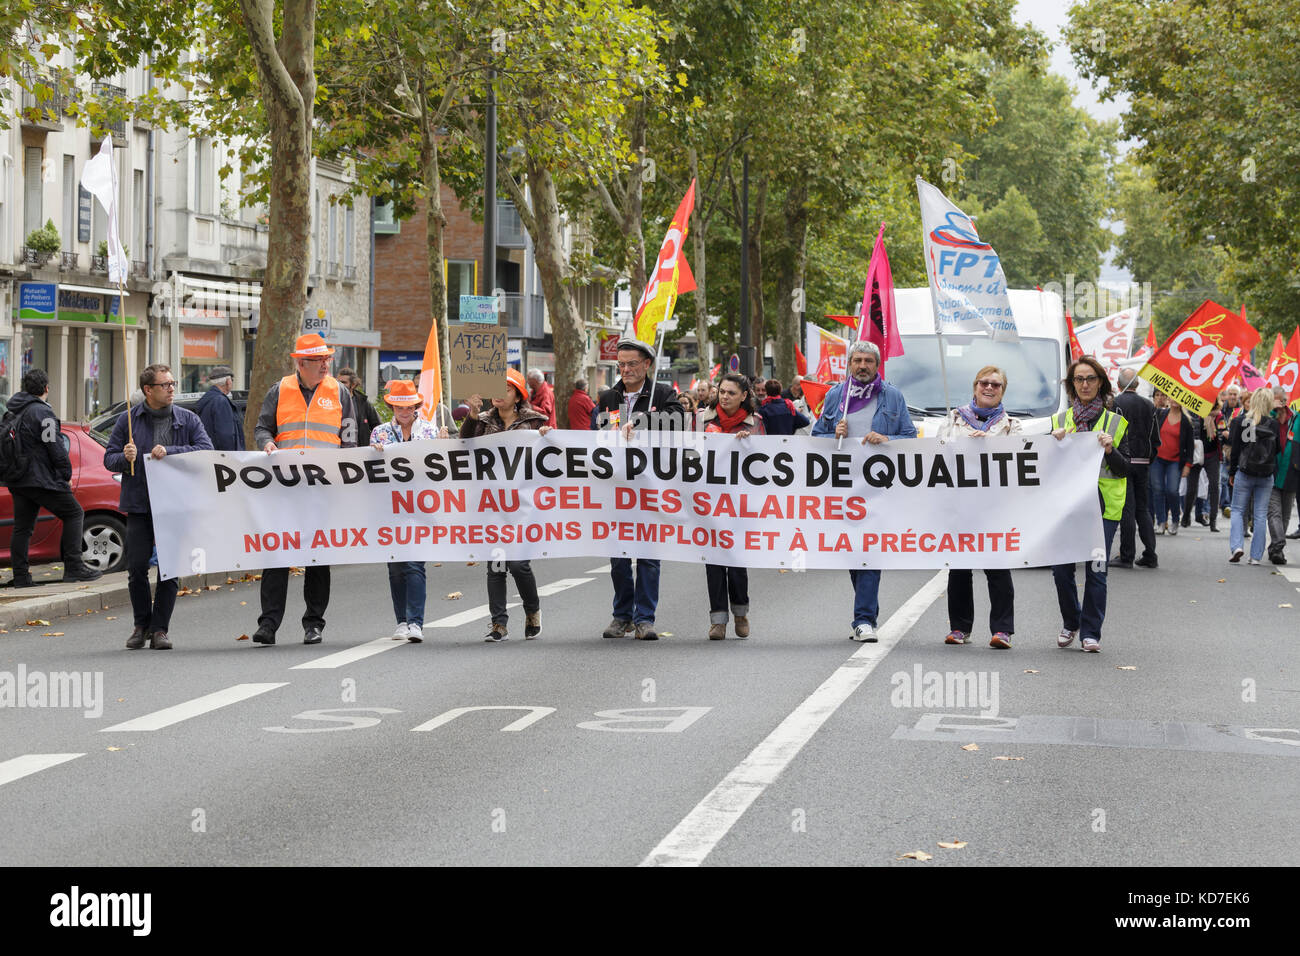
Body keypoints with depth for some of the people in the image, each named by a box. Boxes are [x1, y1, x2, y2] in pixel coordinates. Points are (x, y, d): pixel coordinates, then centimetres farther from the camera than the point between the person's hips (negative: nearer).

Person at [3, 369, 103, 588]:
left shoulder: (13, 412, 14)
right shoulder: (42, 412, -13)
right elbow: (56, 448, -15)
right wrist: (66, 475, -4)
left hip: (17, 481, 8)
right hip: (42, 480, -8)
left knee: (22, 527, 9)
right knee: (74, 514, 2)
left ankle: (20, 576, 7)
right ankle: (74, 567, -3)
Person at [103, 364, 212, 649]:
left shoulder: (188, 420, 6)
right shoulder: (128, 419, 6)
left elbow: (207, 451, -6)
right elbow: (109, 458, 8)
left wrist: (170, 452, -16)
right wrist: (125, 458, -15)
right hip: (138, 505, 0)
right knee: (137, 567, -1)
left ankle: (160, 629, 8)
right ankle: (142, 625, 16)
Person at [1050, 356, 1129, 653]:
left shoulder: (1116, 423, 8)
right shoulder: (1058, 421, 12)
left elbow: (1124, 469, 5)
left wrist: (1110, 451, -13)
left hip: (1103, 505, -1)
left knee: (1096, 570, -5)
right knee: (1062, 569, -2)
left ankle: (1090, 632, 5)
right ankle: (1070, 623, 20)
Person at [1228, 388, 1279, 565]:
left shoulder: (1241, 421, -6)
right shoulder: (1273, 424, -4)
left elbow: (1235, 449, -2)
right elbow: (1277, 449, 4)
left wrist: (1232, 472, 4)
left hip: (1244, 473, -1)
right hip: (1266, 476, 1)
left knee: (1237, 510, 10)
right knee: (1261, 514, 6)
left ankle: (1236, 546, -9)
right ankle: (1256, 555, 5)